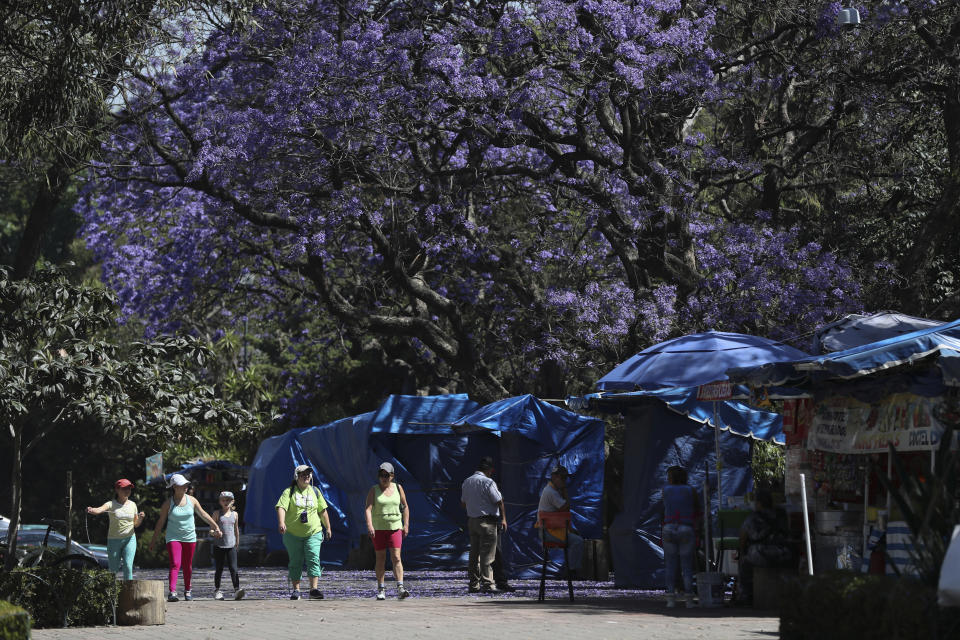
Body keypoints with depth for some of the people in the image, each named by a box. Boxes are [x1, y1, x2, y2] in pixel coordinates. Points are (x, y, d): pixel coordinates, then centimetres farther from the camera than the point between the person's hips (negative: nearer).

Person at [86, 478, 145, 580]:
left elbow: (136, 524, 13)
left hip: (129, 539, 2)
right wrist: (92, 510, -50)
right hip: (114, 540, -2)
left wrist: (140, 518, -10)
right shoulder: (111, 504, -6)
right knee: (113, 570, 4)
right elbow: (100, 509, -27)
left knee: (128, 567, -13)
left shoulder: (132, 505, 5)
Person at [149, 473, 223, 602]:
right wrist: (154, 540, 4)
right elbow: (161, 522, 2)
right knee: (175, 565, -17)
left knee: (187, 566, 10)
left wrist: (216, 527, 12)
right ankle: (172, 592, -27)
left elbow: (204, 515, 12)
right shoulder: (167, 504, -4)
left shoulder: (191, 500, 3)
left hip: (189, 537, 3)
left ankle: (187, 590, 29)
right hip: (173, 537, -3)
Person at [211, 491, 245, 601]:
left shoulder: (234, 514, 9)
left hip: (231, 545, 1)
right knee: (219, 569, 5)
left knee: (233, 568, -10)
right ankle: (217, 591, 16)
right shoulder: (217, 513, 2)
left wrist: (237, 542, 26)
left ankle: (236, 590, -17)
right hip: (218, 545, -1)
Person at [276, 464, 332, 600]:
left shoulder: (315, 492, 10)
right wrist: (281, 522, -33)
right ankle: (296, 590, 10)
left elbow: (322, 511, 17)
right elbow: (281, 507, -15)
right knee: (295, 562, 3)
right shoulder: (289, 492, -1)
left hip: (313, 533, 1)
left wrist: (328, 528, 18)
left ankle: (314, 589, -15)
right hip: (293, 534, -1)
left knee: (314, 560, -11)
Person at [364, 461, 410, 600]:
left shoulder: (398, 488, 5)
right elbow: (368, 508, -12)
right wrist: (369, 525, -27)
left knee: (396, 557, -10)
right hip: (378, 528, -1)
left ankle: (400, 588, -17)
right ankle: (381, 589, 11)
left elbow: (405, 507, 14)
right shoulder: (373, 490, -1)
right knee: (380, 559, 4)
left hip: (395, 527, 1)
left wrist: (406, 525, 7)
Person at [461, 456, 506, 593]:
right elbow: (499, 502, -11)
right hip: (487, 521, -7)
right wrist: (503, 519, -1)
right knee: (487, 554, -7)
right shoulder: (488, 482, -13)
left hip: (471, 520, 7)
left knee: (474, 554, 12)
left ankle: (474, 584, 14)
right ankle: (487, 584, -11)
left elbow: (463, 502, 18)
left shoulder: (466, 482, 11)